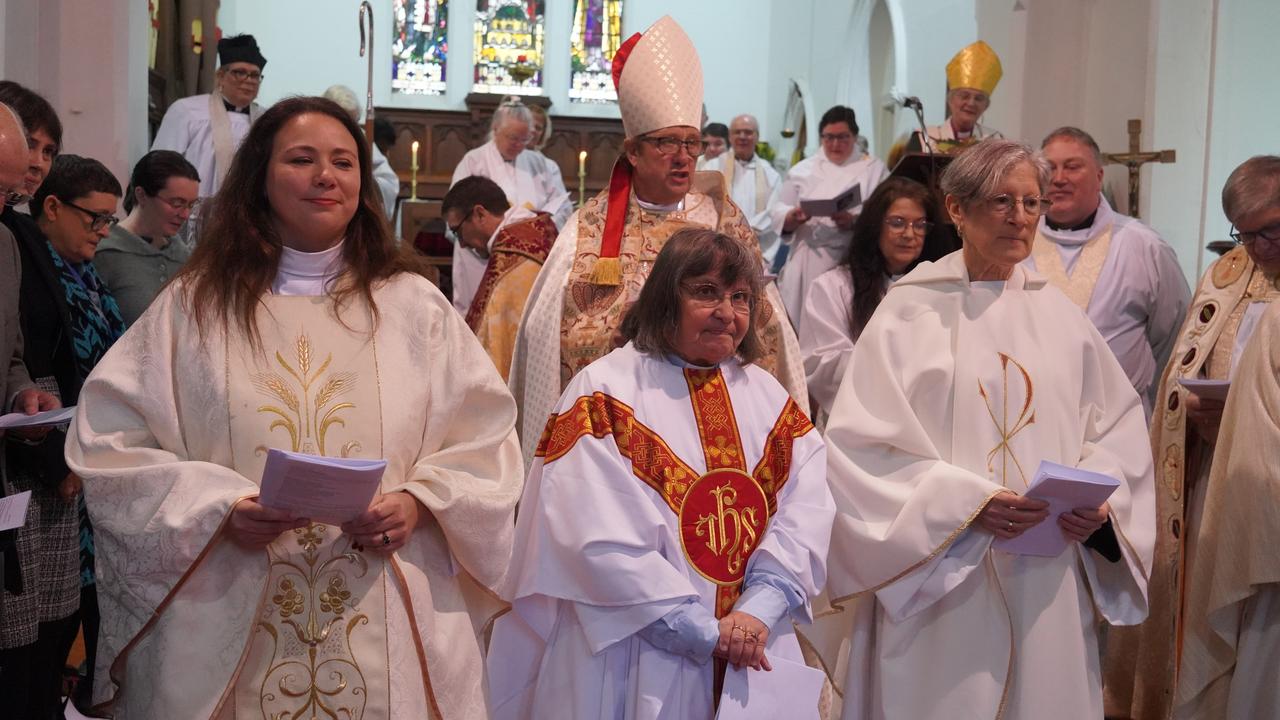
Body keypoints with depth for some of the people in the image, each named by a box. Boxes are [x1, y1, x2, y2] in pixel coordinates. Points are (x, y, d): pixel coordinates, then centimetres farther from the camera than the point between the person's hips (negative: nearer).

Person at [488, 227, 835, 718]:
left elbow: (805, 513, -1)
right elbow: (600, 541, -17)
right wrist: (704, 629, -17)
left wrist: (758, 610, -16)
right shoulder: (604, 395, -8)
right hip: (637, 664, -4)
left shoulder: (769, 398, 8)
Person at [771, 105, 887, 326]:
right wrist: (793, 217, -14)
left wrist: (855, 222, -22)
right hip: (807, 264, 2)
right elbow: (777, 211, 8)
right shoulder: (802, 170, 13)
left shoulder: (874, 170, 8)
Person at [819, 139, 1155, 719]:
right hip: (941, 583, -4)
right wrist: (967, 502, -18)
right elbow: (863, 441, -10)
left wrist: (1101, 499, -7)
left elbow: (1118, 424, 12)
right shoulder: (909, 313, -5)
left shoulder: (1061, 317, 8)